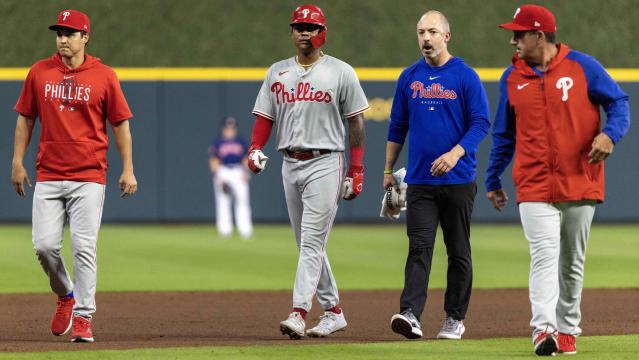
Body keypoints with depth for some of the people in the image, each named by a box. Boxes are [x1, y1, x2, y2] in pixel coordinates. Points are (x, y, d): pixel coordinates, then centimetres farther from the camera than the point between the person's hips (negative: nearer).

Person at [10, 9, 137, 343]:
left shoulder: (103, 76, -1)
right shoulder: (39, 73, 6)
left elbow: (120, 124, 3)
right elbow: (25, 118, 13)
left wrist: (128, 170, -2)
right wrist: (17, 162, 7)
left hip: (88, 178, -2)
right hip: (48, 176, 2)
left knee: (84, 247, -7)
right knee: (45, 245, -2)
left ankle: (83, 317, -1)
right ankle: (65, 295, 25)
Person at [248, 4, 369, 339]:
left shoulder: (340, 72, -1)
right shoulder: (277, 72, 11)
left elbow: (356, 122, 0)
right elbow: (264, 117, 9)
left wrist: (356, 171, -4)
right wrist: (255, 149, -10)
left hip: (325, 163, -5)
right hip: (290, 165, 5)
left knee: (312, 242, -13)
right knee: (308, 244, 9)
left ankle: (299, 313, -20)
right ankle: (332, 311, 19)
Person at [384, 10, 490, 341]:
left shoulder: (466, 77, -2)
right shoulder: (409, 78, 9)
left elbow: (481, 122, -7)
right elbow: (397, 127, 16)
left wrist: (456, 153, -21)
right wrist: (388, 171, 14)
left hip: (458, 180, -2)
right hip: (420, 180, 2)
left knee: (458, 251, 6)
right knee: (419, 247, -9)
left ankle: (455, 318, 15)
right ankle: (410, 314, -20)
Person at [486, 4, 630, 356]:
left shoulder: (582, 66, -1)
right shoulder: (511, 78, 8)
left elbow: (618, 102, 1)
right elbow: (504, 134, 16)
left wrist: (609, 133, -18)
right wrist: (493, 180, 16)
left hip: (581, 185, 0)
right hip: (534, 188, 0)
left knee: (572, 262, 9)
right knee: (544, 256, -16)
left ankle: (567, 330, 21)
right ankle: (543, 328, -25)